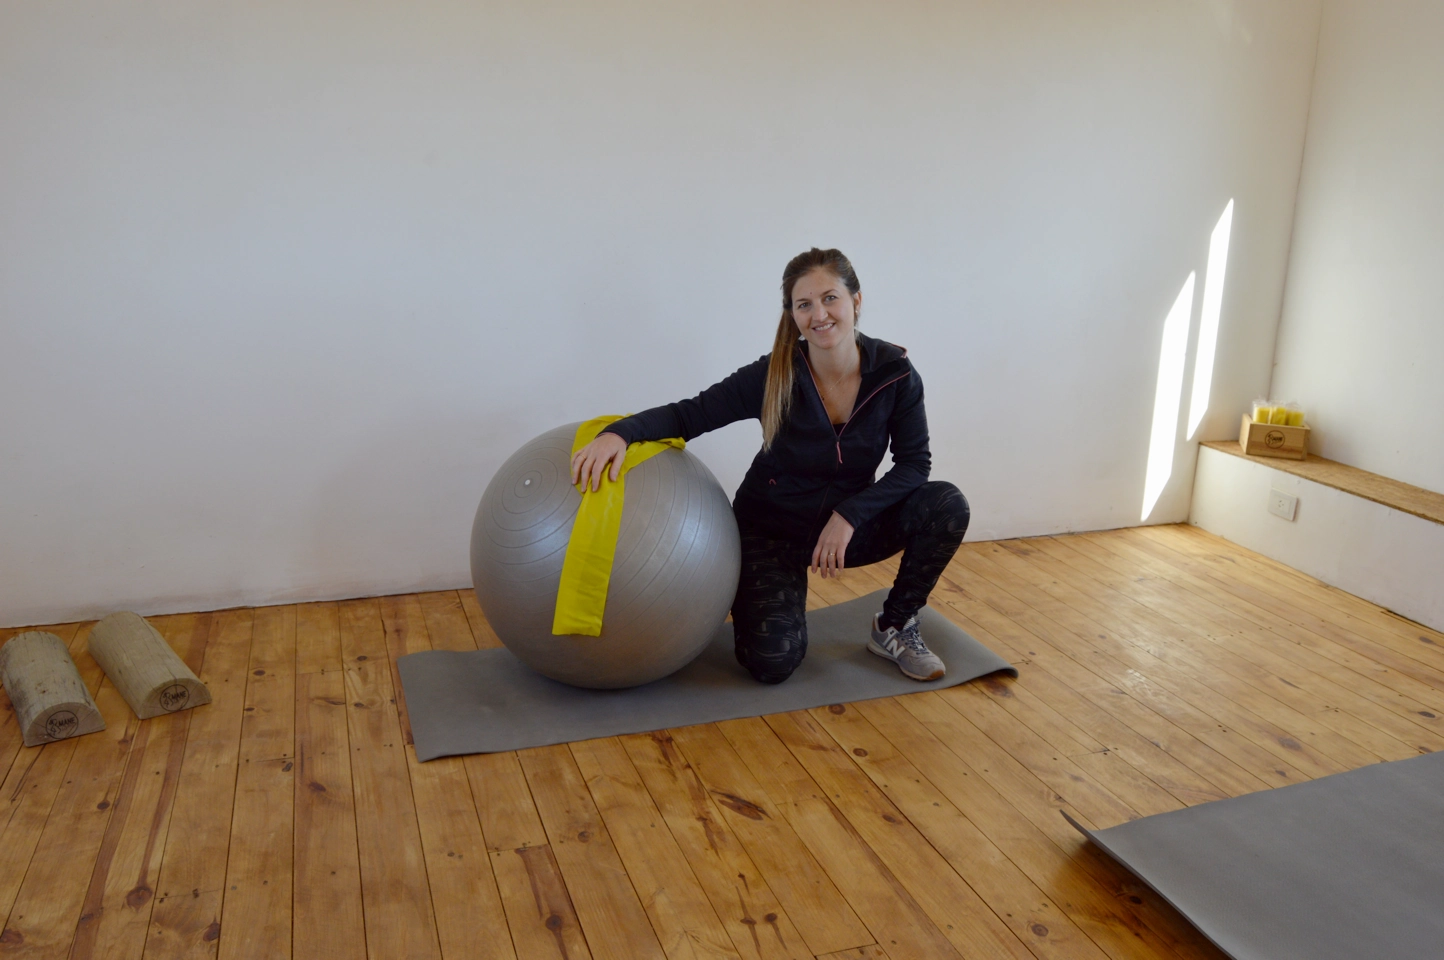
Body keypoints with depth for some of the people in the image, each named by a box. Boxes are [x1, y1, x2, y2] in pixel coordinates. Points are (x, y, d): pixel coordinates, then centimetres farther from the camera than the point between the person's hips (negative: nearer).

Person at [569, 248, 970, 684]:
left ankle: (895, 628, 0)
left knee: (947, 505, -22)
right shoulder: (772, 377, -20)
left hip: (849, 525, 3)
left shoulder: (894, 373, -14)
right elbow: (689, 415, -19)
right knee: (773, 661, -19)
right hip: (773, 528, -2)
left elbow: (914, 464, -11)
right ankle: (745, 596, 17)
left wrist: (850, 514, -24)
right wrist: (620, 432, -38)